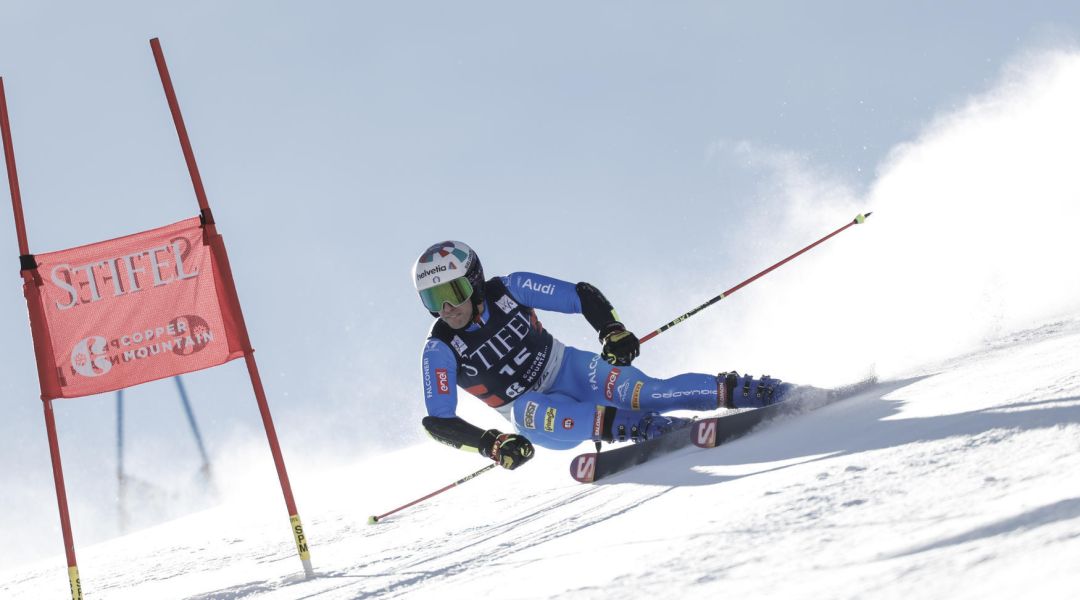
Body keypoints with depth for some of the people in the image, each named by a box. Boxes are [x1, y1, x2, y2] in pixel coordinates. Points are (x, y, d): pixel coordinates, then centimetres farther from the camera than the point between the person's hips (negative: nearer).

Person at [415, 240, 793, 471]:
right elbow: (439, 422, -18)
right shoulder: (439, 351, -16)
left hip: (570, 370, 0)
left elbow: (583, 296, -7)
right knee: (527, 412, -37)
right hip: (536, 415, 0)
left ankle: (741, 391, -26)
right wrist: (492, 444, -32)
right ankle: (646, 428, -46)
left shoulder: (510, 289, -13)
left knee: (641, 393, -29)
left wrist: (612, 331, -25)